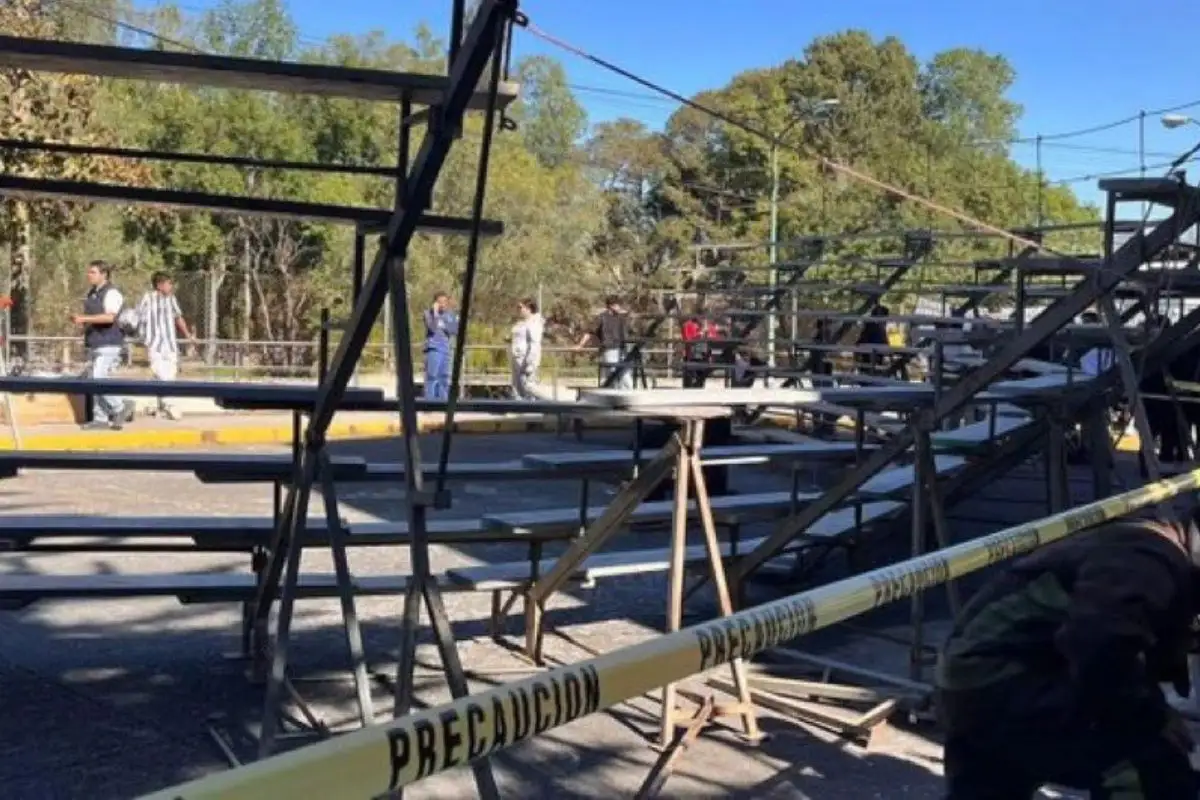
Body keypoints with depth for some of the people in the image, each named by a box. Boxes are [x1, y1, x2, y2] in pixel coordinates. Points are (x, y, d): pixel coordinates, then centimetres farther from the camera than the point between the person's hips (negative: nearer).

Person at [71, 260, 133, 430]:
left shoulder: (111, 293, -11)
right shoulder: (92, 293, 17)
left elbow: (109, 317, -25)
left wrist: (85, 318, -26)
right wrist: (79, 319, 10)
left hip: (108, 344, -9)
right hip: (94, 344, 9)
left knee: (98, 380, -14)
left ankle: (121, 408, 2)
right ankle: (100, 418, 11)